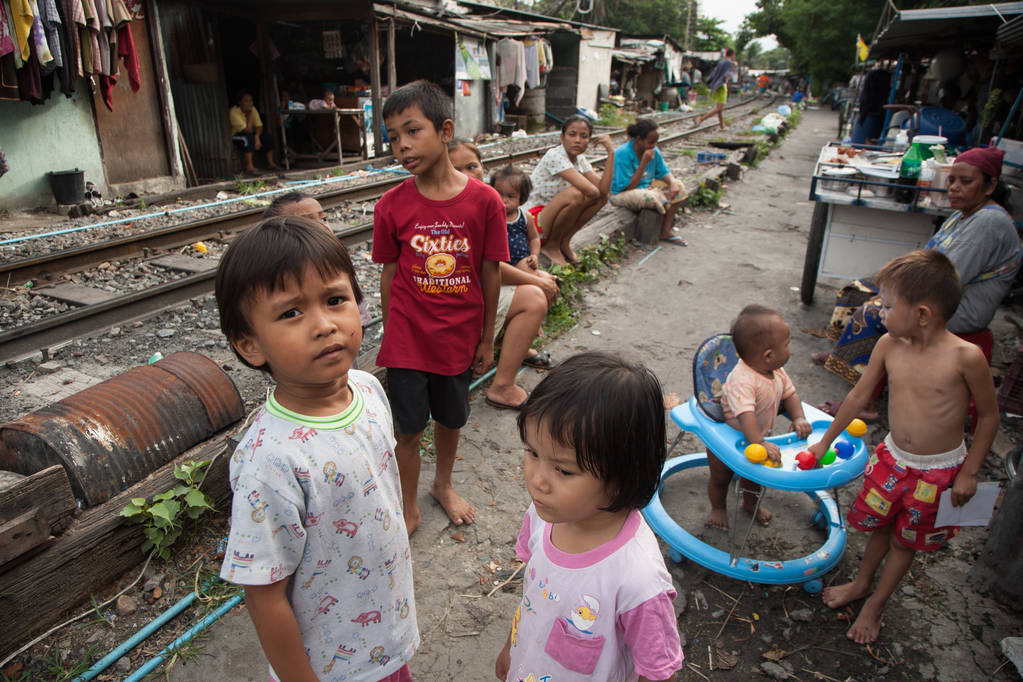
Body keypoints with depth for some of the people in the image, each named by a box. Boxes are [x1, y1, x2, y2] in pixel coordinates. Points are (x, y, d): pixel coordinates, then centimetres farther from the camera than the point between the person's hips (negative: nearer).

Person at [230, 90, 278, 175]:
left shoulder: (253, 109, -6)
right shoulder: (234, 112, -26)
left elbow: (259, 126, -9)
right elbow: (248, 130, -30)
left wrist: (257, 137, -29)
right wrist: (250, 114, -28)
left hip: (249, 133, 6)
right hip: (236, 135, -6)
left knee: (266, 136, -14)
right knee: (248, 137, -36)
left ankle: (270, 163, -9)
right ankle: (249, 167, -39)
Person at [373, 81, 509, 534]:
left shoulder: (484, 200, -11)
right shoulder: (391, 206, -9)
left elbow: (490, 273, -4)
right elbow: (389, 275, 0)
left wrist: (487, 339, 1)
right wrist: (390, 336, 5)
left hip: (460, 337, 1)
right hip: (408, 339, 0)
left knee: (450, 419, 20)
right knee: (408, 429, 9)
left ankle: (443, 485, 48)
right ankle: (409, 508, 34)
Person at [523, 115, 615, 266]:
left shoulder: (580, 160, 4)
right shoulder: (554, 156, -21)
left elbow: (603, 189, -12)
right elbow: (590, 190, -30)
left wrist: (611, 152, -12)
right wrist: (598, 191, -6)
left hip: (553, 218, 8)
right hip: (534, 221, -8)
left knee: (603, 197, -5)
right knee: (575, 194, -32)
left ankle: (564, 241, 1)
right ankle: (551, 245, -10)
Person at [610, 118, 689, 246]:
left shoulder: (653, 150, -2)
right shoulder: (623, 154, -24)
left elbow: (664, 172, 6)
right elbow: (628, 187, -24)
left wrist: (672, 183, -18)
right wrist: (644, 163, -27)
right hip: (621, 194, -8)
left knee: (679, 187, -5)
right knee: (652, 197, -37)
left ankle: (666, 231, -11)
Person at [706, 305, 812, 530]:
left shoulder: (777, 372, -12)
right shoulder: (742, 381, -42)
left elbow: (790, 394, 1)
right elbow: (745, 415, -51)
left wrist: (798, 418, -15)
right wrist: (760, 444, -59)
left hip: (756, 437, 8)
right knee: (721, 477, 16)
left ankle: (750, 502, 57)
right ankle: (718, 508, 44)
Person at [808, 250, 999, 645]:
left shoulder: (965, 356, -24)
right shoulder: (889, 345, -12)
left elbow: (989, 416, -10)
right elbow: (859, 395, 1)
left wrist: (969, 472, -7)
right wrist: (824, 442, 8)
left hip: (938, 471, -3)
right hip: (892, 458, 3)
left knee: (905, 539, 15)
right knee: (879, 525, 20)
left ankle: (876, 604, 35)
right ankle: (862, 582, 46)